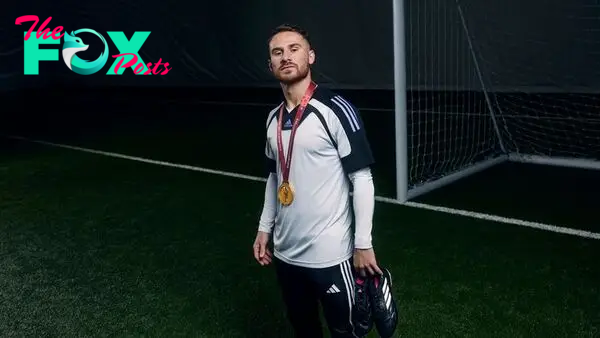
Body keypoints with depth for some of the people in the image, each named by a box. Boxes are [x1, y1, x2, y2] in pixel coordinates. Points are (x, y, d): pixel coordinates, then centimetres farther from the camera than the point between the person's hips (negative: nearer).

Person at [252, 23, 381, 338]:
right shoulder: (274, 118, 7)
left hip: (329, 254, -6)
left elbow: (362, 178, -14)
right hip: (285, 252, 7)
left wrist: (363, 244, -14)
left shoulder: (335, 109, -14)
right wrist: (265, 227, 17)